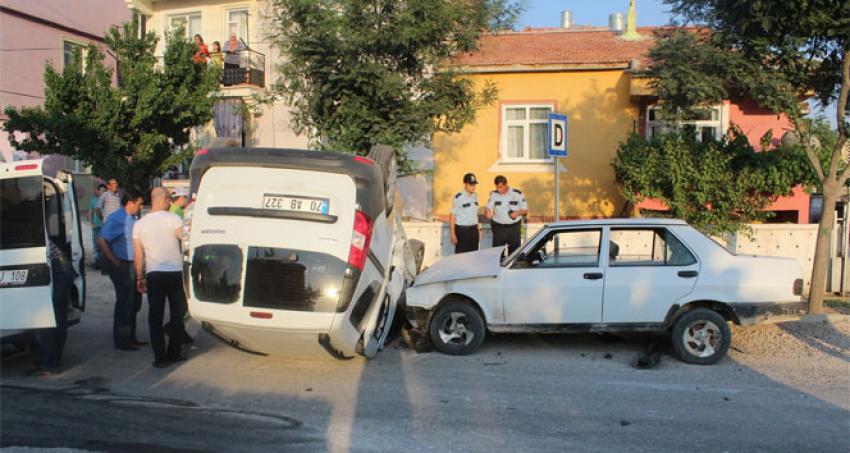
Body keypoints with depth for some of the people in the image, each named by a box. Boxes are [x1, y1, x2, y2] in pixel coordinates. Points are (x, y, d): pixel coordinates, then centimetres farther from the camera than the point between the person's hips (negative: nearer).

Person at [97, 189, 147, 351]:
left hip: (133, 265, 9)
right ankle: (121, 340, 8)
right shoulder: (116, 219, -13)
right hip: (122, 266, -9)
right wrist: (115, 262, -18)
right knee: (124, 304, -2)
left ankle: (131, 337, 27)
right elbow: (101, 241, -20)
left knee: (134, 302, 15)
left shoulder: (133, 218, 13)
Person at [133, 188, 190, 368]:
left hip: (153, 274, 3)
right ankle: (173, 353, 16)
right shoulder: (173, 219, -8)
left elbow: (138, 255, 6)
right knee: (177, 314, 11)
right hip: (174, 273, -2)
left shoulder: (139, 224, 4)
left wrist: (140, 278, 14)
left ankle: (160, 357, 7)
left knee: (155, 318, 7)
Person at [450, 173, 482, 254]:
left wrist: (478, 229, 14)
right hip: (462, 230, -6)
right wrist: (453, 234, -12)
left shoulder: (475, 196, 8)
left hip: (474, 230, 6)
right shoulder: (458, 198, -11)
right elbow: (452, 216, -9)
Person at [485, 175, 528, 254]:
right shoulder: (493, 195, 1)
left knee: (514, 251, 5)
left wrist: (517, 213, -17)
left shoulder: (518, 194, -2)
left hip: (514, 228, -1)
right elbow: (489, 208, -2)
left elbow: (525, 210, 4)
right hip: (498, 228, 1)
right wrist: (488, 212, -26)